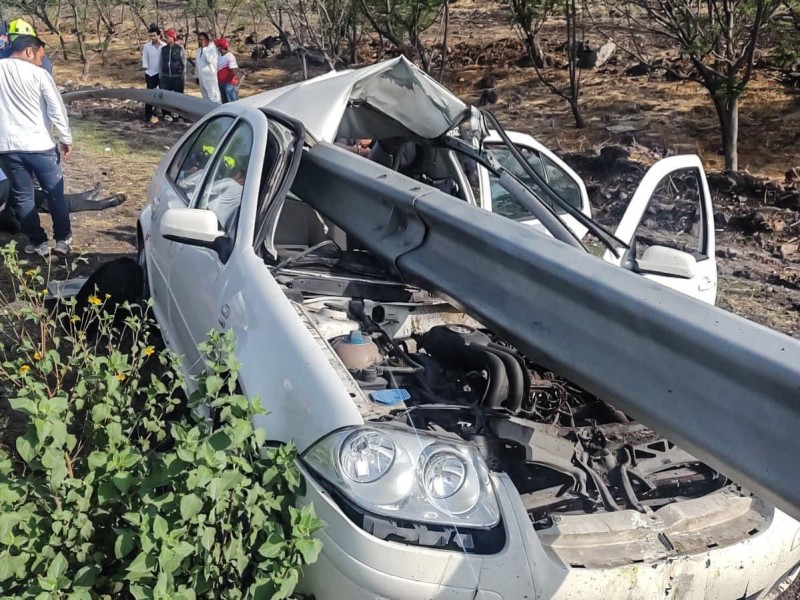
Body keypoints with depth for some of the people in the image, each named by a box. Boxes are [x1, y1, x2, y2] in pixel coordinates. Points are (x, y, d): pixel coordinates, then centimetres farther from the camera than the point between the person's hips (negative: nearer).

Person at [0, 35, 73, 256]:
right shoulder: (38, 74, -7)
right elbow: (57, 109, -9)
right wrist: (66, 139, 1)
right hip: (40, 145, -3)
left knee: (23, 197, 12)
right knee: (55, 193, 11)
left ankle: (38, 243, 16)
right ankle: (63, 239, 15)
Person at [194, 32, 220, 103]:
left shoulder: (213, 49, -11)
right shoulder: (199, 51, 14)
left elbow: (209, 60, -28)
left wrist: (205, 47, -20)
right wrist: (197, 76, 20)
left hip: (211, 77, -8)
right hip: (202, 78, 8)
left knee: (213, 97, -10)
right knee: (206, 98, 13)